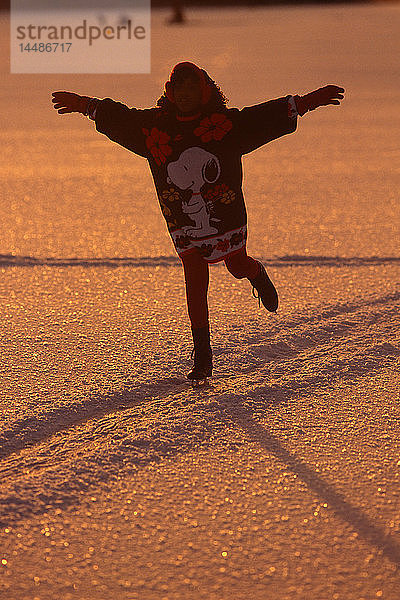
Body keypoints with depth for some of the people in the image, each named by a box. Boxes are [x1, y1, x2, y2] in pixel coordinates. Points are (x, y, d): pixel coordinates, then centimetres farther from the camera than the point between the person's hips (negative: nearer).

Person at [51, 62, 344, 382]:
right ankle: (203, 356, 7)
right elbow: (117, 117, 14)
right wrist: (85, 104, 18)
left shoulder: (225, 122, -7)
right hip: (183, 220, 1)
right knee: (195, 281, -2)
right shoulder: (154, 124, -1)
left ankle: (257, 274, 55)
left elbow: (268, 116, -6)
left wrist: (309, 100, -12)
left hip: (225, 213, 0)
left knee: (238, 267, 13)